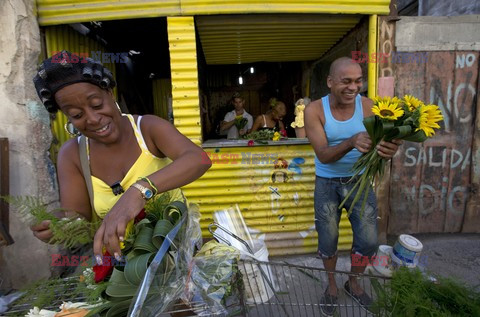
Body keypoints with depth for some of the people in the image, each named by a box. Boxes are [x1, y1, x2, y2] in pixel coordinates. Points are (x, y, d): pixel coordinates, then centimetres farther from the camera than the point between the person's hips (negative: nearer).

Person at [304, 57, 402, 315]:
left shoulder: (369, 107, -12)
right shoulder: (314, 110, -17)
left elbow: (378, 144, -18)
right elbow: (323, 155, -24)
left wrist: (388, 150, -43)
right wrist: (351, 142, -43)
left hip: (359, 180, 2)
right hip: (327, 183, -1)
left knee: (368, 241, 8)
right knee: (328, 241, 10)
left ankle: (353, 282, 38)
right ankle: (332, 286, 38)